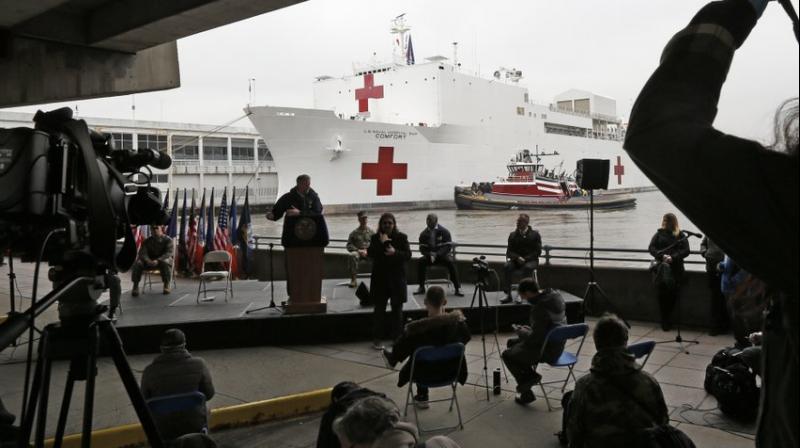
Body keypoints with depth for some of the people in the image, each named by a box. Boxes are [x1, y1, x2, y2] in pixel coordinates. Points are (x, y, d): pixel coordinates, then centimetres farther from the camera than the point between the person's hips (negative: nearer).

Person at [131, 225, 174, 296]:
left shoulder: (168, 240, -3)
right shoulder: (148, 241, 6)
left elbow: (170, 252, -18)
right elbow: (142, 252, -5)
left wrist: (158, 260, -34)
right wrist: (148, 260, -29)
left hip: (162, 260, -3)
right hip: (149, 262, 3)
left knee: (165, 262, -38)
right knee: (137, 263, -25)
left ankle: (167, 285, -26)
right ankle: (135, 286, -18)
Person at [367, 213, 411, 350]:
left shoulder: (401, 237, 0)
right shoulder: (375, 238, 3)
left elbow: (408, 255, -6)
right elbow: (370, 254, -8)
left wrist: (395, 252, -23)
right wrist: (381, 243, -18)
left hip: (397, 278, 0)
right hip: (380, 278, 0)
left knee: (397, 309, 6)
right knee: (379, 309, 5)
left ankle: (396, 338, 15)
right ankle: (376, 339, 12)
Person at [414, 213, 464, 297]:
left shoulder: (444, 231, -6)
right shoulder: (423, 234, 2)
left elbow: (448, 246, -10)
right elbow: (422, 249, 0)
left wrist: (437, 254, -23)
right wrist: (430, 255, -21)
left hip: (443, 255, -2)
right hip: (429, 256, 2)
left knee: (450, 262, -33)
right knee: (420, 261, -27)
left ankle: (457, 288, -26)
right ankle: (421, 287, -17)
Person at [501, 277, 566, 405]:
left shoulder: (540, 308, -30)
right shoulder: (556, 295, 0)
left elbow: (535, 338, -23)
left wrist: (520, 331, -4)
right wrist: (527, 330, 11)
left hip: (547, 351, -10)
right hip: (557, 345, 10)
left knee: (507, 355, 5)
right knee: (512, 342, 21)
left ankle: (526, 393, 5)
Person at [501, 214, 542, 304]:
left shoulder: (535, 235, 3)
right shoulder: (513, 235, 11)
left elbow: (538, 252, -2)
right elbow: (509, 251, 7)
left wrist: (525, 259, -15)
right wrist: (518, 257, -15)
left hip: (531, 260, -2)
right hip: (516, 260, 3)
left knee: (527, 268, -38)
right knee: (507, 267, -30)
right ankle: (508, 295, -32)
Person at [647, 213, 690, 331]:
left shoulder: (681, 236, 9)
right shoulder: (659, 234, 12)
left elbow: (686, 250, -1)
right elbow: (651, 248, 3)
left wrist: (673, 257, -17)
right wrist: (662, 256, -14)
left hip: (676, 267, 0)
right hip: (661, 265, 0)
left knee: (673, 293, -4)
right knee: (661, 292, -11)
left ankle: (666, 320, 12)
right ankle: (665, 321, -2)